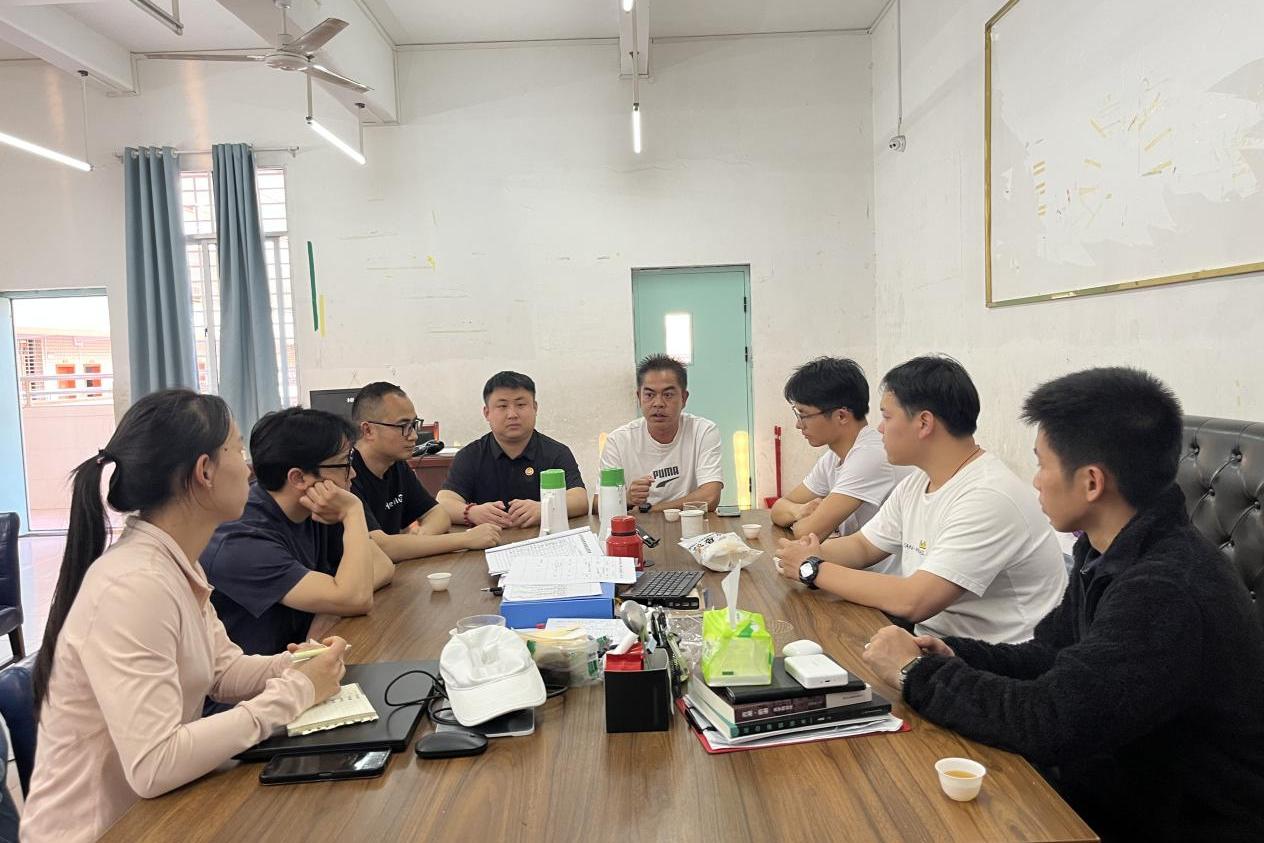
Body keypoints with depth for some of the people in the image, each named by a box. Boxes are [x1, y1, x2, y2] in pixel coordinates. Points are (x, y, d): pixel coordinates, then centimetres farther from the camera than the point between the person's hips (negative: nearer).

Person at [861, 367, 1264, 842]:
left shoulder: (1166, 593, -30)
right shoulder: (1106, 551, -2)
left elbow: (1046, 720, -29)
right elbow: (1051, 657, 8)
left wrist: (918, 674, -16)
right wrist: (954, 658, -8)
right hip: (1130, 779, 7)